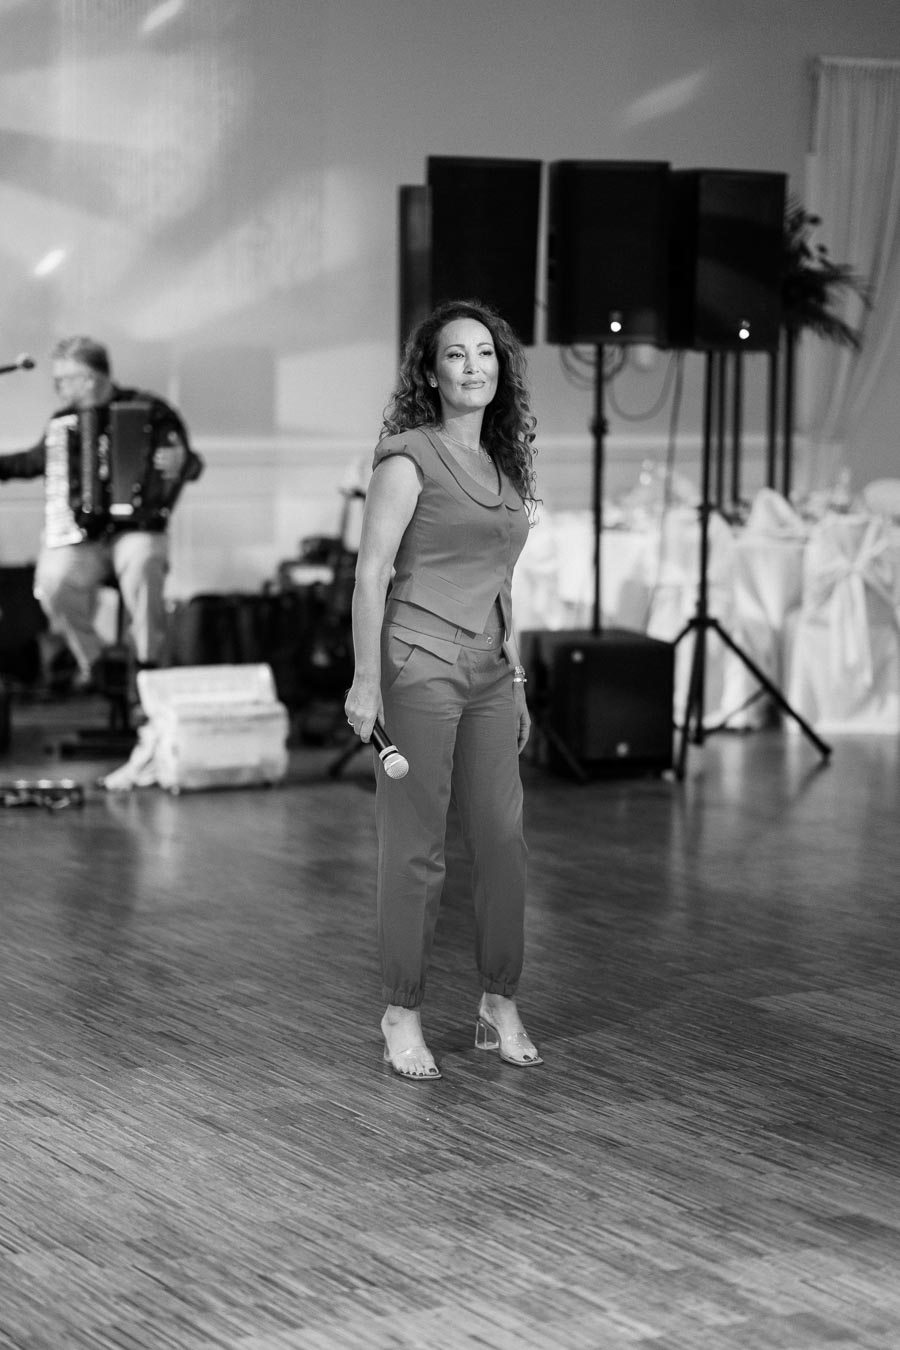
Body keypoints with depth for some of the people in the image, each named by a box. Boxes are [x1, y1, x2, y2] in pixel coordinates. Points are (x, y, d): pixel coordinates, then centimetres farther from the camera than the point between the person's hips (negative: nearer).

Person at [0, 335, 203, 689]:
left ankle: (149, 664, -19)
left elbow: (189, 462, 0)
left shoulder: (148, 410, 1)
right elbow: (37, 461, 30)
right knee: (54, 581, -28)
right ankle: (91, 661, -5)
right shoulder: (61, 421, 13)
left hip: (136, 529, -3)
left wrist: (179, 465, -23)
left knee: (141, 566, -37)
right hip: (76, 534, 3)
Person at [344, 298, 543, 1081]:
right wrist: (365, 681, -15)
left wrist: (517, 683, 18)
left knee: (502, 838, 4)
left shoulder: (504, 463, 14)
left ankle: (500, 1009, 15)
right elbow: (371, 573, -10)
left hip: (488, 671, 6)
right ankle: (404, 1017, 7)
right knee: (415, 847, -2)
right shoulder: (410, 458, -7)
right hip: (419, 663, -6)